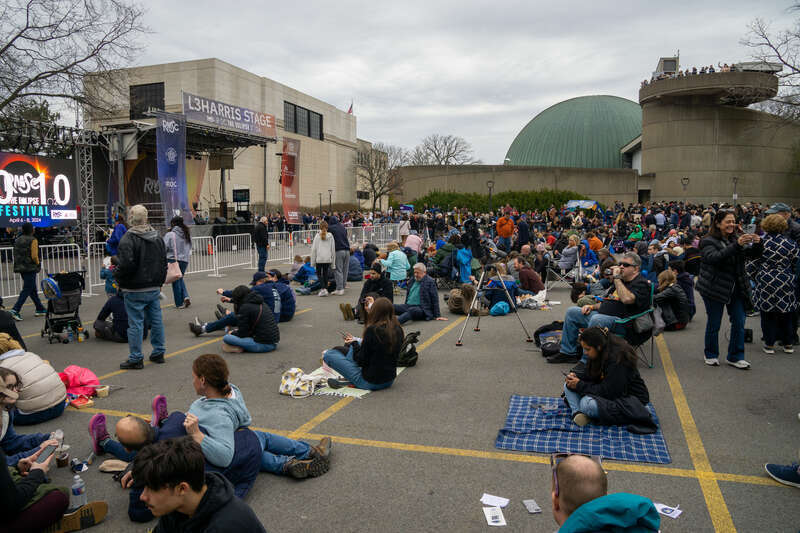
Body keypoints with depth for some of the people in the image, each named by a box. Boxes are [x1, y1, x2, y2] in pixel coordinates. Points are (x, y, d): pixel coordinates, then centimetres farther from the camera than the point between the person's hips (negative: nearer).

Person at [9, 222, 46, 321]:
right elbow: (34, 256, -18)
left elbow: (16, 254, 11)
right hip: (30, 268, -8)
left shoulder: (18, 240, 11)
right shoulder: (33, 240, -12)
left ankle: (40, 309, 21)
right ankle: (15, 310, -13)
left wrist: (19, 265, 17)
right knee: (27, 290, -5)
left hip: (20, 268, 8)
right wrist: (38, 264, -1)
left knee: (33, 289, 15)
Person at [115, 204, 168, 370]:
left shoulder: (128, 239, -15)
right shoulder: (157, 238, 9)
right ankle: (159, 353, 22)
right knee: (156, 320, 13)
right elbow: (164, 262, 14)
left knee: (136, 323, 0)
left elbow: (126, 265, -21)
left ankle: (135, 359, 6)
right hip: (154, 288, 7)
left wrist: (120, 281, -3)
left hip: (135, 290, -7)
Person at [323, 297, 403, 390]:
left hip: (370, 383, -7)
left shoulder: (372, 330, -22)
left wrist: (354, 343, 1)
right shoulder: (398, 329, -3)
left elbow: (361, 361, -16)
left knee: (328, 354, -2)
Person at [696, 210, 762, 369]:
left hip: (736, 288, 6)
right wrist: (736, 245, -35)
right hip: (715, 288, -5)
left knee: (739, 322, 5)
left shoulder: (736, 239, 10)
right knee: (714, 324, 5)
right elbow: (714, 258, -27)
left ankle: (735, 357, 15)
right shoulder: (708, 241, -9)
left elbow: (753, 254, 7)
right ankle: (711, 355, 22)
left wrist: (758, 244, -16)